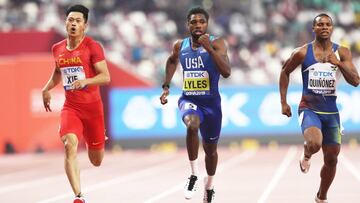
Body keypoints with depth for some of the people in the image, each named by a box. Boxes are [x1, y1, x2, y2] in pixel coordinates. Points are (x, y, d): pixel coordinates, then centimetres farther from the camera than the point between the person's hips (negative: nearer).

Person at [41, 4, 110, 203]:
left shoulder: (92, 47, -10)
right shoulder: (57, 49, 5)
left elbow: (106, 77, -15)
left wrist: (85, 81, -31)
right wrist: (47, 89, 15)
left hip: (92, 107, -2)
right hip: (70, 107, 2)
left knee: (96, 161, 11)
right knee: (70, 145, -26)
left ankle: (100, 138, 51)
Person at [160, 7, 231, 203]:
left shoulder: (216, 43, -11)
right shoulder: (180, 45, 0)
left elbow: (226, 72, -24)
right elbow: (172, 61, 24)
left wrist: (209, 48, -30)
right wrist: (166, 86, 16)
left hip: (211, 102, 0)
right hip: (188, 100, 0)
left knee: (210, 148, 15)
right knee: (192, 123, -36)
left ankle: (209, 186, 43)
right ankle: (194, 173, -22)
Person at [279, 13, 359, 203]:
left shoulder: (342, 53, -1)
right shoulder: (303, 52, -5)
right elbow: (285, 72, 9)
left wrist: (339, 64, -25)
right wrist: (283, 102, 6)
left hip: (331, 112, 3)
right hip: (309, 109, -3)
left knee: (331, 159, 7)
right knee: (314, 144, -32)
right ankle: (306, 156, 6)